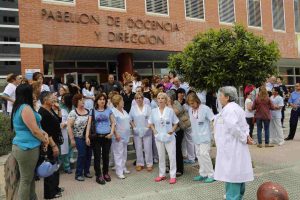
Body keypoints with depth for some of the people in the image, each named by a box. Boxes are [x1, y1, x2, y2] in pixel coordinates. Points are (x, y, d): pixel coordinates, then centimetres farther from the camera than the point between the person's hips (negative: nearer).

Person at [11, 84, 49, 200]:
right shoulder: (26, 108, -19)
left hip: (24, 147, 10)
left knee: (30, 177, 19)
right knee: (26, 179, 2)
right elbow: (34, 130, -18)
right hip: (27, 148, -10)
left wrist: (44, 133, 5)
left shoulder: (18, 107, 12)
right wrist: (45, 140, -2)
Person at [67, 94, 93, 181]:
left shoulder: (88, 111, 6)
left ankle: (86, 171, 26)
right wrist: (72, 139, -14)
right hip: (79, 138, -5)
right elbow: (69, 126, -11)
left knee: (89, 154, 8)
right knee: (82, 155, -5)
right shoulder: (73, 113, -9)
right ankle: (78, 174, 11)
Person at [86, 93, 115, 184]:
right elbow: (89, 124, -2)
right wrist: (87, 136, -10)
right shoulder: (93, 111, 2)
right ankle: (98, 175, 16)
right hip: (96, 137, -1)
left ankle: (105, 173, 29)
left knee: (106, 155, 12)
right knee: (97, 156, 4)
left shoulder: (109, 110, 6)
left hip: (107, 136, 2)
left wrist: (112, 132, -7)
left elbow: (113, 122, 8)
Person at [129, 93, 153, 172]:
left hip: (147, 131, -1)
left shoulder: (147, 107, 2)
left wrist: (148, 126, -10)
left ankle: (149, 164, 14)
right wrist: (133, 126, -3)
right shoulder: (133, 108, 6)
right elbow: (130, 119, 9)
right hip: (137, 131, 2)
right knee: (138, 148, 8)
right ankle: (140, 164, 21)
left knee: (148, 148, 2)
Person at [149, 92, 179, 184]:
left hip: (169, 137, -2)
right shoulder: (154, 111, 1)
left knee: (172, 156, 1)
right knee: (161, 156, 14)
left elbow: (175, 122, 3)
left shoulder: (170, 110, -5)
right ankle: (162, 174, 27)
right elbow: (151, 123, 12)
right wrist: (154, 130, -4)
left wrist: (173, 130, -12)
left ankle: (173, 176, 13)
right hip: (159, 136, 3)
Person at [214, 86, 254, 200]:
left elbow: (234, 127, -29)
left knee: (231, 174, -4)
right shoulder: (234, 108, 14)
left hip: (232, 147, -11)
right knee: (238, 174, 19)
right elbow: (244, 125, 13)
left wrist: (244, 139, -16)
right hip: (235, 147, 11)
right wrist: (246, 136, -2)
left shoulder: (229, 109, -19)